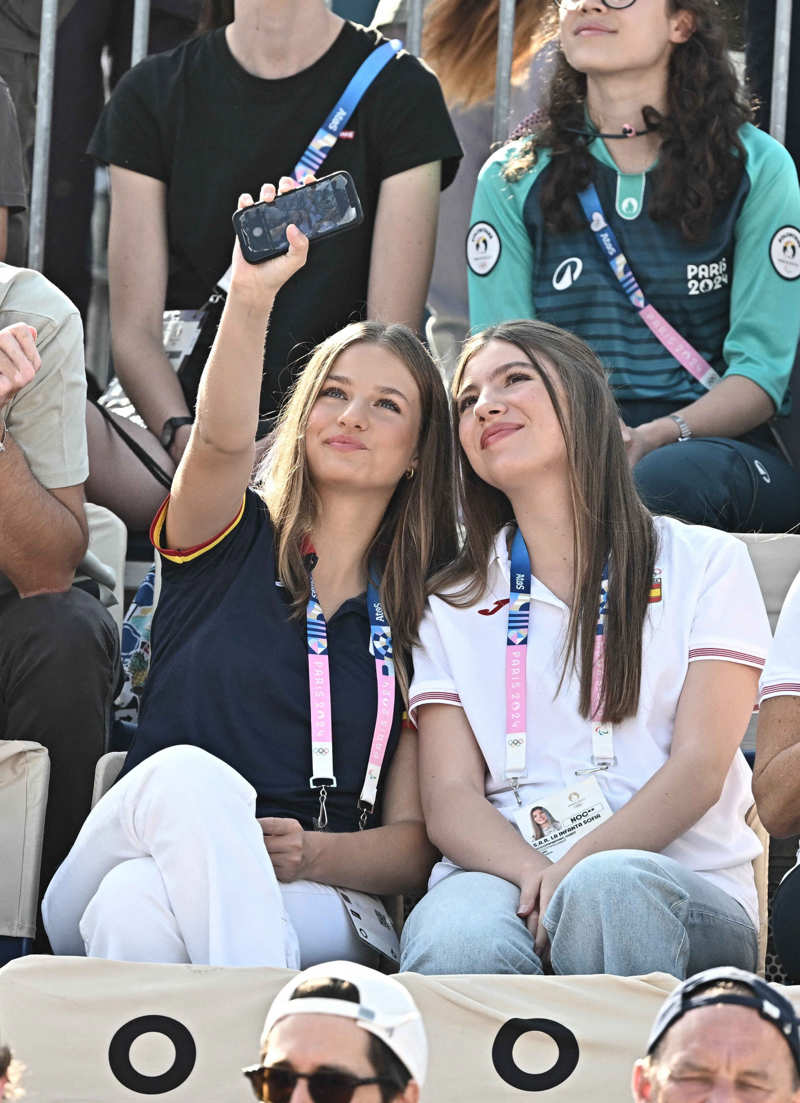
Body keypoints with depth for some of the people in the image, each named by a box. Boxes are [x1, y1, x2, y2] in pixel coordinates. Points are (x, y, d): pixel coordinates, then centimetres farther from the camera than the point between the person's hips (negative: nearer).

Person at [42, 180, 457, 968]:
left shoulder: (427, 615, 17)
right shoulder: (232, 541, 16)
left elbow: (414, 842, 11)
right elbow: (221, 439, -10)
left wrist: (313, 854, -13)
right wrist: (250, 297, -29)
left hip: (312, 906, 0)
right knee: (189, 775, -36)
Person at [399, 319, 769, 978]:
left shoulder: (707, 564, 13)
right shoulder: (451, 607, 20)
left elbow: (699, 768, 1)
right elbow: (450, 797, 7)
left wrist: (575, 871, -17)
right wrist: (534, 873, -17)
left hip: (677, 881, 0)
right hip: (503, 871, 0)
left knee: (609, 887, -39)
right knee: (459, 938, -37)